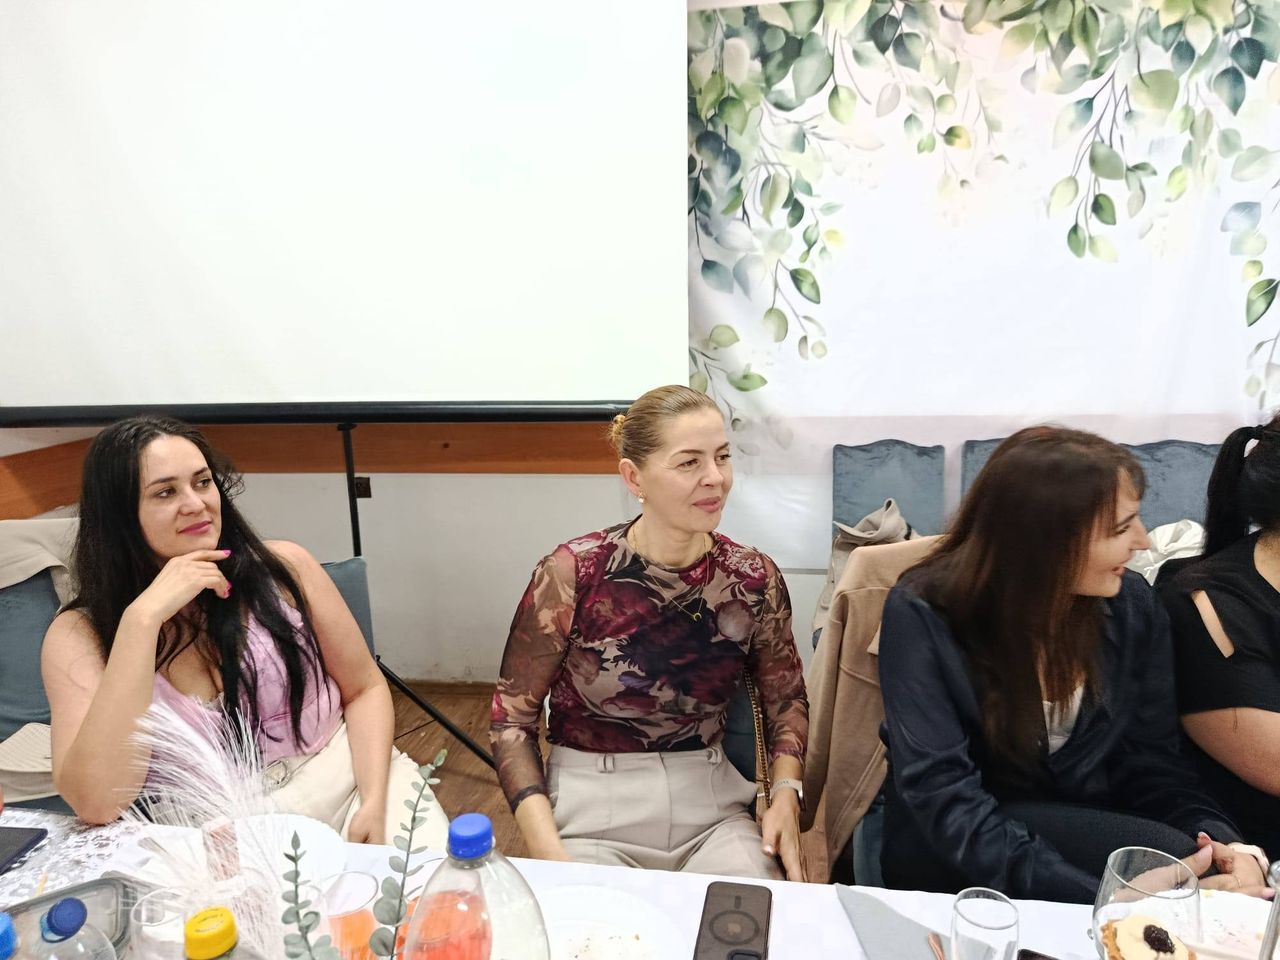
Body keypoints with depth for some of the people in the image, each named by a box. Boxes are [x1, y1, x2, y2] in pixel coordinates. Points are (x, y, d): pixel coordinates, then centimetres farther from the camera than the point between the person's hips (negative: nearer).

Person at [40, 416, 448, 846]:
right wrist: (142, 619, -20)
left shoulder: (284, 567, -2)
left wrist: (374, 804, -12)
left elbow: (365, 688, 5)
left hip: (349, 786, 0)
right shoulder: (80, 636, -3)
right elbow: (97, 802, -16)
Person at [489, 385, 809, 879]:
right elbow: (512, 717, -6)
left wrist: (785, 793, -5)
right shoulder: (572, 574, -14)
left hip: (712, 808, 3)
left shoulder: (755, 578, -5)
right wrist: (548, 850, -16)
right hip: (593, 812, -2)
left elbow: (786, 699, 11)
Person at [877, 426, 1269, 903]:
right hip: (952, 856, -5)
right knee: (1173, 860, -27)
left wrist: (1223, 842, -22)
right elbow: (945, 799, -25)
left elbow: (1154, 761, 0)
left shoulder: (1132, 605, -4)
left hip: (1095, 832, 5)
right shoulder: (923, 615, -20)